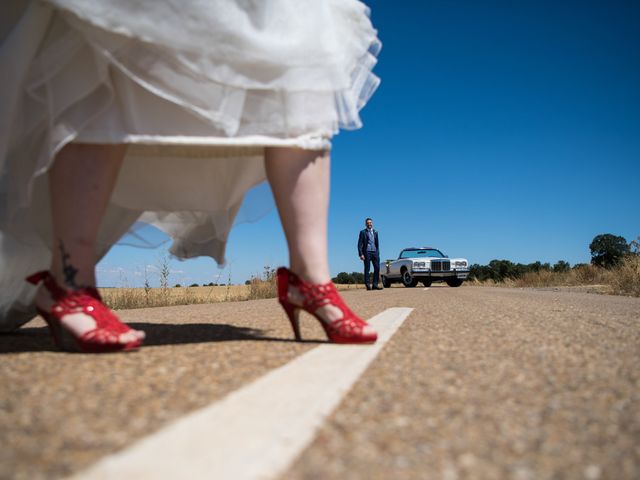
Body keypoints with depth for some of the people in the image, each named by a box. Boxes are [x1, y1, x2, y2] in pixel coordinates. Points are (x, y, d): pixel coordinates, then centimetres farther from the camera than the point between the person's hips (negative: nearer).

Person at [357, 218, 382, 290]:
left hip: (375, 252, 4)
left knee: (377, 268, -3)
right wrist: (361, 254, -11)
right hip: (367, 252, -4)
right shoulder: (363, 232, 1)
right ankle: (368, 285, 3)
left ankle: (375, 285, 2)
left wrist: (378, 252, 13)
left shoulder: (375, 232, 15)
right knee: (367, 269, -2)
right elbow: (360, 244, -3)